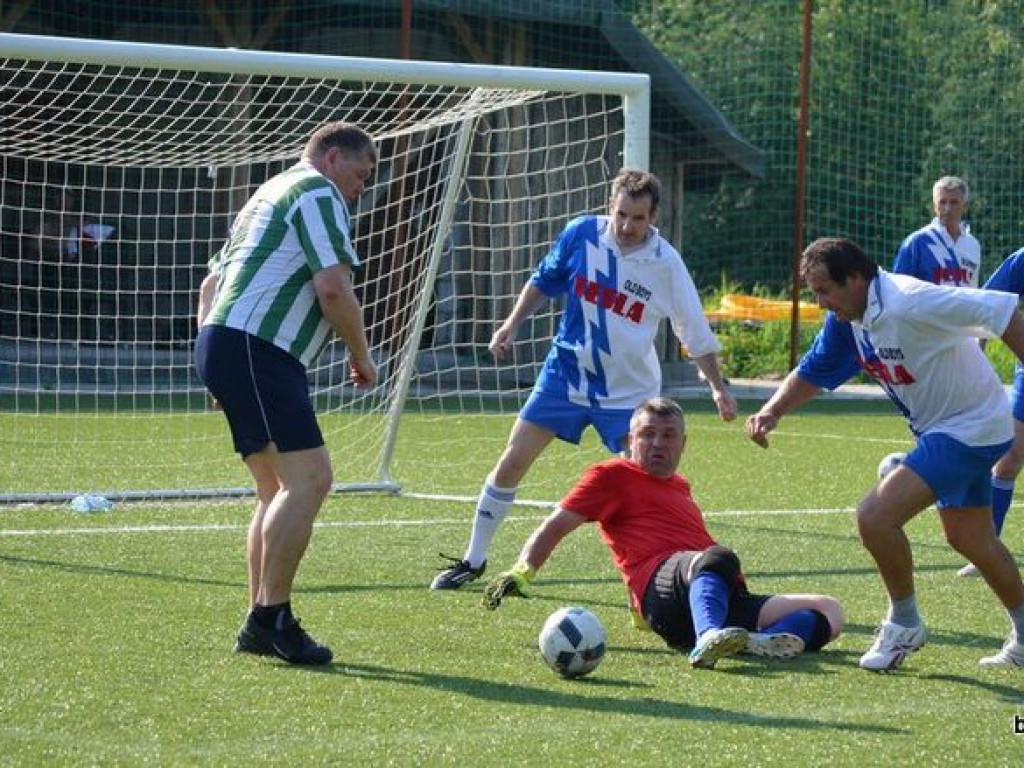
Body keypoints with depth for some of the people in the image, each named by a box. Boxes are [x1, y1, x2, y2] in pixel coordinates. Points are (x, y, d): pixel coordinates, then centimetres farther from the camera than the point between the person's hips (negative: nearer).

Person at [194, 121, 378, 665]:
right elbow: (333, 288, -14)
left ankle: (261, 625, 10)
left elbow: (210, 286, 32)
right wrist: (361, 356, 0)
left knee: (279, 488, 12)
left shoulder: (271, 194, 29)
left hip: (219, 341, 10)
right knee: (309, 478, -15)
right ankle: (270, 618, -17)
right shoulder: (318, 192, -2)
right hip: (256, 350, -10)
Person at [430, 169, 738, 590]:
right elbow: (543, 282, 8)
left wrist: (718, 387, -9)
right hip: (566, 370, 2)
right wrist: (512, 325, 0)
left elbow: (696, 334, -6)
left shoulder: (665, 264, -15)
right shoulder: (581, 233, -10)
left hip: (629, 391, -2)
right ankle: (473, 561, 15)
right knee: (512, 463, 1)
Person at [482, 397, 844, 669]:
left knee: (829, 613, -9)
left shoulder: (679, 486, 37)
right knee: (718, 558, -41)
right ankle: (709, 639, -72)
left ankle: (756, 642, -40)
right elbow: (557, 525, 9)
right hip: (661, 581, -7)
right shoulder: (614, 475, 16)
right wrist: (522, 572, -6)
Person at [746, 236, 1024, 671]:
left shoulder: (910, 304, -30)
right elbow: (813, 373, 9)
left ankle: (904, 623, 2)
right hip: (938, 428, 10)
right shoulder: (847, 319, -2)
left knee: (875, 516, -19)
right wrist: (773, 411, -9)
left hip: (969, 429, -10)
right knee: (969, 539, 23)